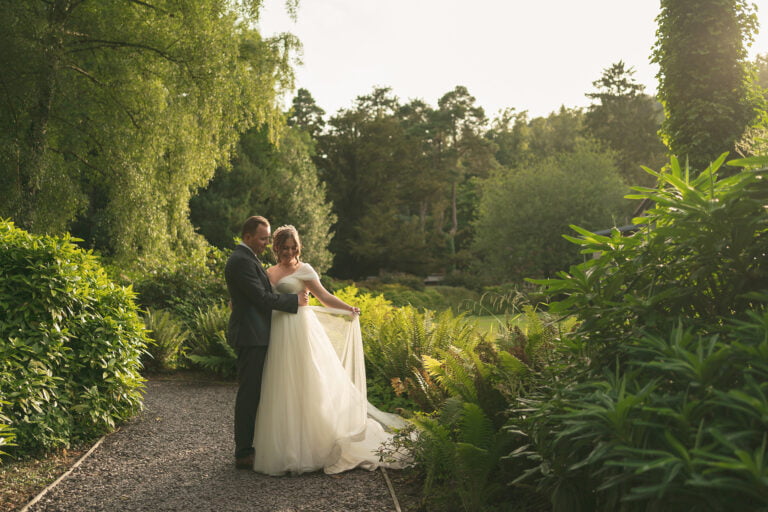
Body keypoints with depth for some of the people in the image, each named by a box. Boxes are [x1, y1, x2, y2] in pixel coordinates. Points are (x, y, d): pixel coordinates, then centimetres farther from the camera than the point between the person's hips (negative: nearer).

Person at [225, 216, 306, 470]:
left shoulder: (247, 258, 17)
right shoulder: (241, 261, -17)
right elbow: (262, 298, -20)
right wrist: (295, 300, -11)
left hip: (254, 335, 11)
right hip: (250, 336, -11)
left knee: (252, 393, 15)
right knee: (248, 393, -4)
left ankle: (247, 447, 25)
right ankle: (243, 454, 5)